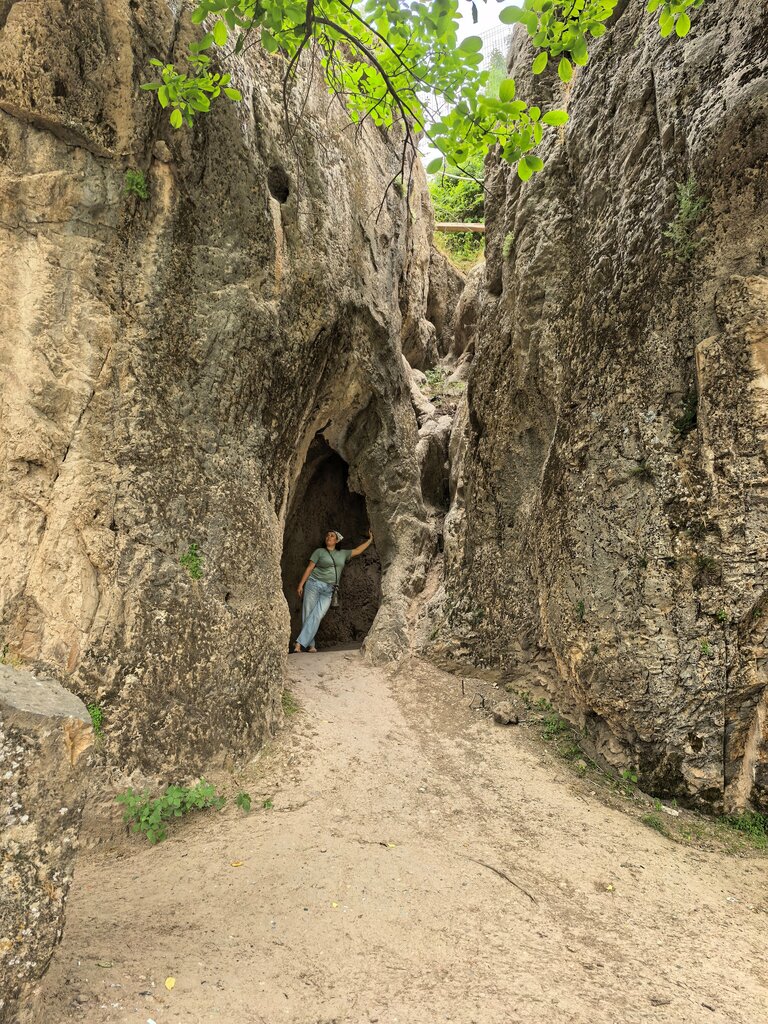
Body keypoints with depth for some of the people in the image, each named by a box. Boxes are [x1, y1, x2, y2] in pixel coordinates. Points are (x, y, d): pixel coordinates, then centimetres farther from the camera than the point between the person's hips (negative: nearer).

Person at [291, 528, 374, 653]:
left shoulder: (343, 554, 19)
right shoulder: (319, 551, 7)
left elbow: (358, 550, 28)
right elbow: (310, 568, 3)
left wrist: (370, 539, 31)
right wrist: (301, 584, -3)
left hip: (328, 591, 2)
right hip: (314, 584, -1)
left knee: (316, 617, -15)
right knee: (308, 615, -7)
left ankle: (299, 644, -20)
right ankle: (310, 645, -3)